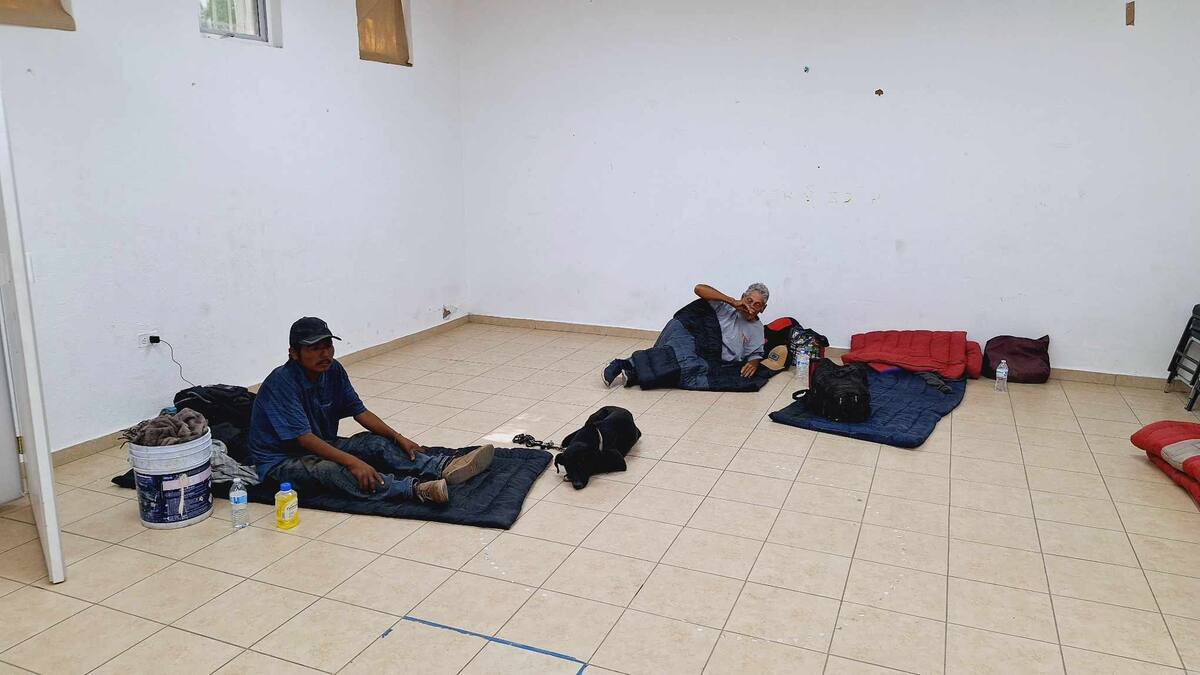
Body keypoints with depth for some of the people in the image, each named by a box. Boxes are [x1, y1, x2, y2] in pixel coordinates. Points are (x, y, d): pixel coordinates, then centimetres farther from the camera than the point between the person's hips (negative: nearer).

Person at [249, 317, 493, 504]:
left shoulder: (333, 370, -4)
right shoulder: (281, 382, -25)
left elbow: (360, 412, 2)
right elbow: (305, 438, -30)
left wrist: (399, 438, -9)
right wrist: (353, 462, -38)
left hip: (321, 446, 8)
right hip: (281, 460, -7)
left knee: (377, 442, -14)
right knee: (328, 469, -36)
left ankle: (442, 467, -32)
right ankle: (416, 488, -56)